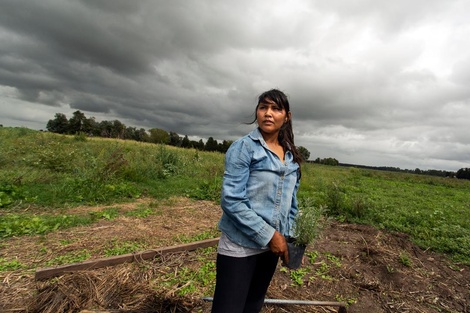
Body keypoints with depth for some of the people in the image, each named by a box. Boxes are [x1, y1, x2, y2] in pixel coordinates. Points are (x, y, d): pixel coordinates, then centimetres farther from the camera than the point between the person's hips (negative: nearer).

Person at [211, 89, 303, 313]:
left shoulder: (291, 156, 5)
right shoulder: (243, 147, -13)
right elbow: (231, 201, -20)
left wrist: (289, 236, 4)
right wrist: (268, 235, -18)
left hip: (272, 245, 6)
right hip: (240, 246, -6)